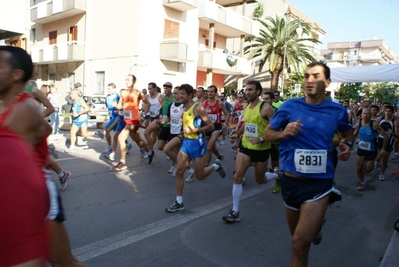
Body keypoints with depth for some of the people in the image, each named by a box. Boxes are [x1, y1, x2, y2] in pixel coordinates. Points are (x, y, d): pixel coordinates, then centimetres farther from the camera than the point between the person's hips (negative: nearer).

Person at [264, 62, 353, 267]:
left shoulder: (337, 111, -1)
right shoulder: (290, 106, -6)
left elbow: (347, 134, 18)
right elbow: (267, 134, 0)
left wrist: (347, 145, -3)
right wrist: (283, 134, -20)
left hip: (320, 182, -1)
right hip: (291, 180, 2)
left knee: (300, 242, -14)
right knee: (299, 238, 24)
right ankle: (315, 225, 57)